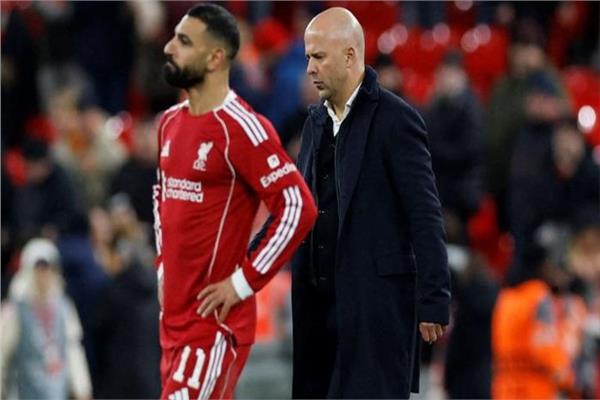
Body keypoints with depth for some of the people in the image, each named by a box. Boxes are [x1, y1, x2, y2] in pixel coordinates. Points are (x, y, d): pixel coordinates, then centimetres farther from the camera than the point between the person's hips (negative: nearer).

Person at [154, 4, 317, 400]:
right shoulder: (171, 122, 12)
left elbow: (298, 207, -19)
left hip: (214, 320, -8)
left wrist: (244, 283, -17)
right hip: (174, 317, 8)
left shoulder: (241, 129, -15)